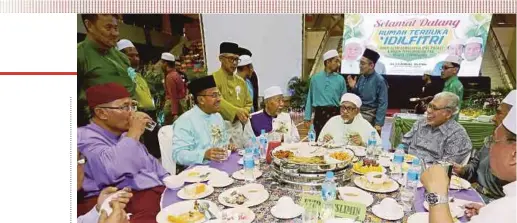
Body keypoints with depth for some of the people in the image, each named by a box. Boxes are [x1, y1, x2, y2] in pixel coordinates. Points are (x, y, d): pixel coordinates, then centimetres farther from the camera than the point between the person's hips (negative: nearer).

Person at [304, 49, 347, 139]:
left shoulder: (340, 79, 5)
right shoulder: (315, 78, 5)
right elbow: (310, 98, 8)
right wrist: (307, 117, 5)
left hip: (335, 113, 0)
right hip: (320, 113, 0)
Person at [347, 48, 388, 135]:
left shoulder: (379, 80, -13)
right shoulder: (361, 77, 5)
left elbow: (383, 104, -14)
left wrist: (379, 123, -17)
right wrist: (353, 88, -4)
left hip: (370, 114, -6)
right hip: (358, 112, 6)